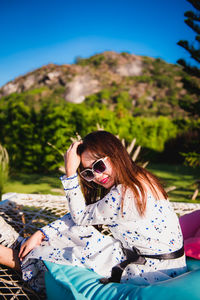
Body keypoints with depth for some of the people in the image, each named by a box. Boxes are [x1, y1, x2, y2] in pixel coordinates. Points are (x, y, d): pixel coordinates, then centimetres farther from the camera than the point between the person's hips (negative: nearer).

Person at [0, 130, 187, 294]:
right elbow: (77, 218, 3)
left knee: (75, 254, -6)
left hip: (157, 272, -8)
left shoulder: (127, 195, -29)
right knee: (76, 231, -2)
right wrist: (41, 234, -2)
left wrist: (70, 172, -15)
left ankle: (19, 261, 14)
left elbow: (80, 215, -14)